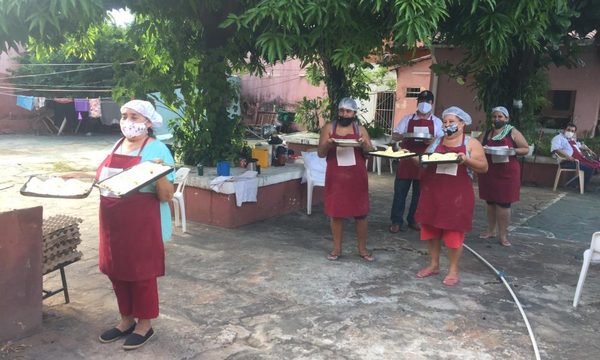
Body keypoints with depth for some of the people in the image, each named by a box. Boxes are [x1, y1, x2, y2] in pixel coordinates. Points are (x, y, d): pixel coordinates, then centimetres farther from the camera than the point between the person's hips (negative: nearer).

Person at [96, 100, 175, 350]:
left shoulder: (157, 149, -12)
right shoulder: (117, 145, 10)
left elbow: (167, 195, -17)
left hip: (142, 224, -7)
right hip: (113, 223, 7)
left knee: (141, 274, 6)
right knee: (116, 272, 16)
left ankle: (145, 325, 25)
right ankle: (126, 320, 35)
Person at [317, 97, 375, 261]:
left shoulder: (360, 129, 7)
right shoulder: (329, 128, 4)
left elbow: (370, 152, 3)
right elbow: (320, 153, 1)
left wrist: (364, 144, -18)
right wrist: (327, 144, -20)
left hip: (356, 176, 1)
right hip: (335, 176, 0)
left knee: (360, 212, 3)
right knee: (335, 211, 3)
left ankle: (362, 248, 17)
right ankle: (337, 248, 17)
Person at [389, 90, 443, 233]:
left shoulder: (436, 122, 7)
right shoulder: (407, 119, 7)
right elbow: (394, 135, 3)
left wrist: (432, 141, -18)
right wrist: (403, 136, -19)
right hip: (407, 159, -1)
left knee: (419, 192, 8)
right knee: (400, 191, -1)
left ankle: (413, 220, 21)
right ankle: (396, 221, 6)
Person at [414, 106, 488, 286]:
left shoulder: (471, 143, 1)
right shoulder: (436, 141, 12)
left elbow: (483, 167, -3)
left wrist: (467, 160, -20)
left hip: (457, 194, -4)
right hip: (433, 192, 4)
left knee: (454, 231, 1)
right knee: (431, 228, 9)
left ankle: (453, 269, 16)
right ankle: (434, 264, 25)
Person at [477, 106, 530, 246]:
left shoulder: (513, 133, 0)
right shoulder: (486, 133, 9)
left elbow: (526, 149, 1)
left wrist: (513, 151, -18)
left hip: (507, 173, -3)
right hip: (488, 172, 4)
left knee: (504, 203, -2)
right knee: (490, 201, 11)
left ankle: (503, 234, 5)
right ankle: (491, 230, 24)